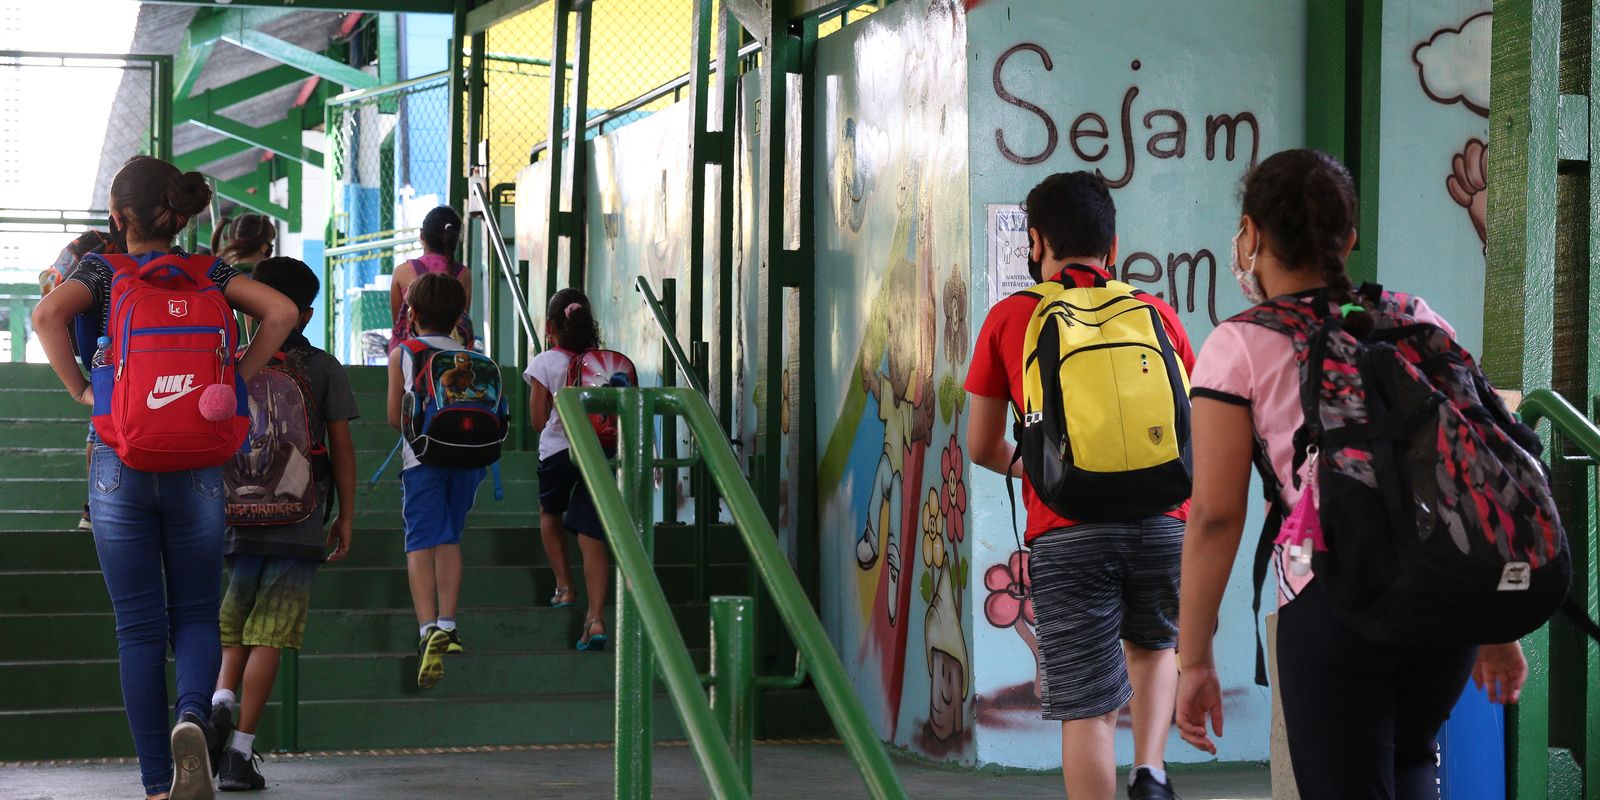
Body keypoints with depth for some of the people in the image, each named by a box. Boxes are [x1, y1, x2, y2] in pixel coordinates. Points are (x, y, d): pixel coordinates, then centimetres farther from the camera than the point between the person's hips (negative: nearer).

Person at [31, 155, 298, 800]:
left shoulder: (101, 272, -1)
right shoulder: (206, 273, 5)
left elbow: (47, 316, -20)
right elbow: (281, 311, -7)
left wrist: (79, 389, -7)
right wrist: (233, 382, 0)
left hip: (119, 465, -1)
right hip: (197, 468, 1)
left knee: (139, 629, 5)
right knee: (196, 615, 12)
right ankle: (193, 715, -19)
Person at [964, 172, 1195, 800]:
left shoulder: (1009, 318, 8)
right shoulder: (1155, 313, 13)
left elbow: (981, 446, 13)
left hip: (1066, 533, -2)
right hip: (1161, 520, 2)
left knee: (1087, 709, 2)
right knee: (1153, 646, 29)